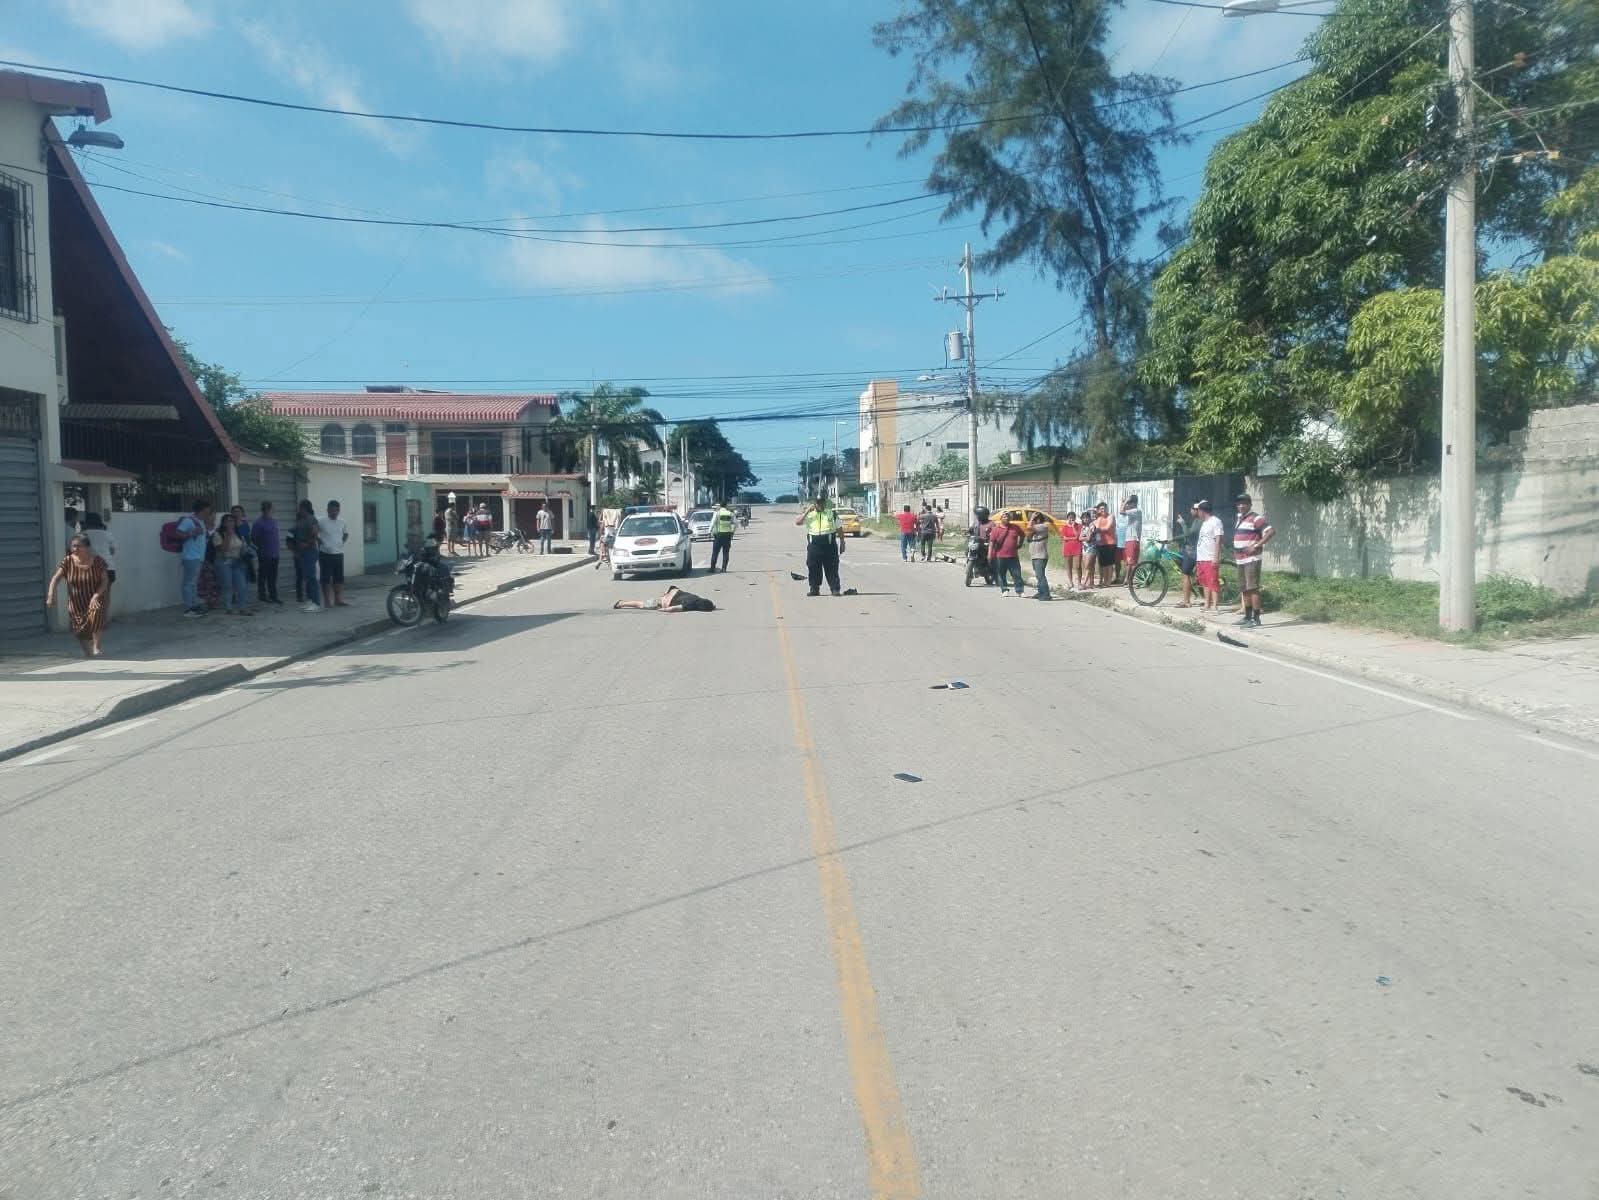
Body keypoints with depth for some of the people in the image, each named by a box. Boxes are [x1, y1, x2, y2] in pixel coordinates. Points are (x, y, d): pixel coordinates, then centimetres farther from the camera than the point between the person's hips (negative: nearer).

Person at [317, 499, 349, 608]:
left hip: (339, 554, 5)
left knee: (339, 578, 7)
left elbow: (346, 533, 24)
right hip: (325, 554, -5)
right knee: (326, 578, -1)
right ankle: (327, 601, 3)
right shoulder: (320, 521, -9)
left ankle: (339, 599, 14)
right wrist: (319, 542, -5)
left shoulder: (341, 521, 7)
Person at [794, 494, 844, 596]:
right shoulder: (809, 515, 8)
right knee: (813, 568, 4)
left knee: (832, 569, -1)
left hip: (829, 545, -1)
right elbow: (797, 522, -4)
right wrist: (807, 511, -8)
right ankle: (814, 589, 13)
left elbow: (839, 529, 12)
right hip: (814, 545, 1)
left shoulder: (832, 514, 8)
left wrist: (842, 543, 8)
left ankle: (835, 589, 2)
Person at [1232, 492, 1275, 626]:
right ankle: (1247, 616, 23)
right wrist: (1235, 552, 19)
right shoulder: (1240, 519, 18)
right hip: (1241, 560, 9)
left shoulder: (1256, 518, -9)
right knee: (1245, 590, 14)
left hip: (1252, 560, -9)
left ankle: (1256, 619, -11)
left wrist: (1256, 546, -20)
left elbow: (1271, 532, -18)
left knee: (1253, 588, -11)